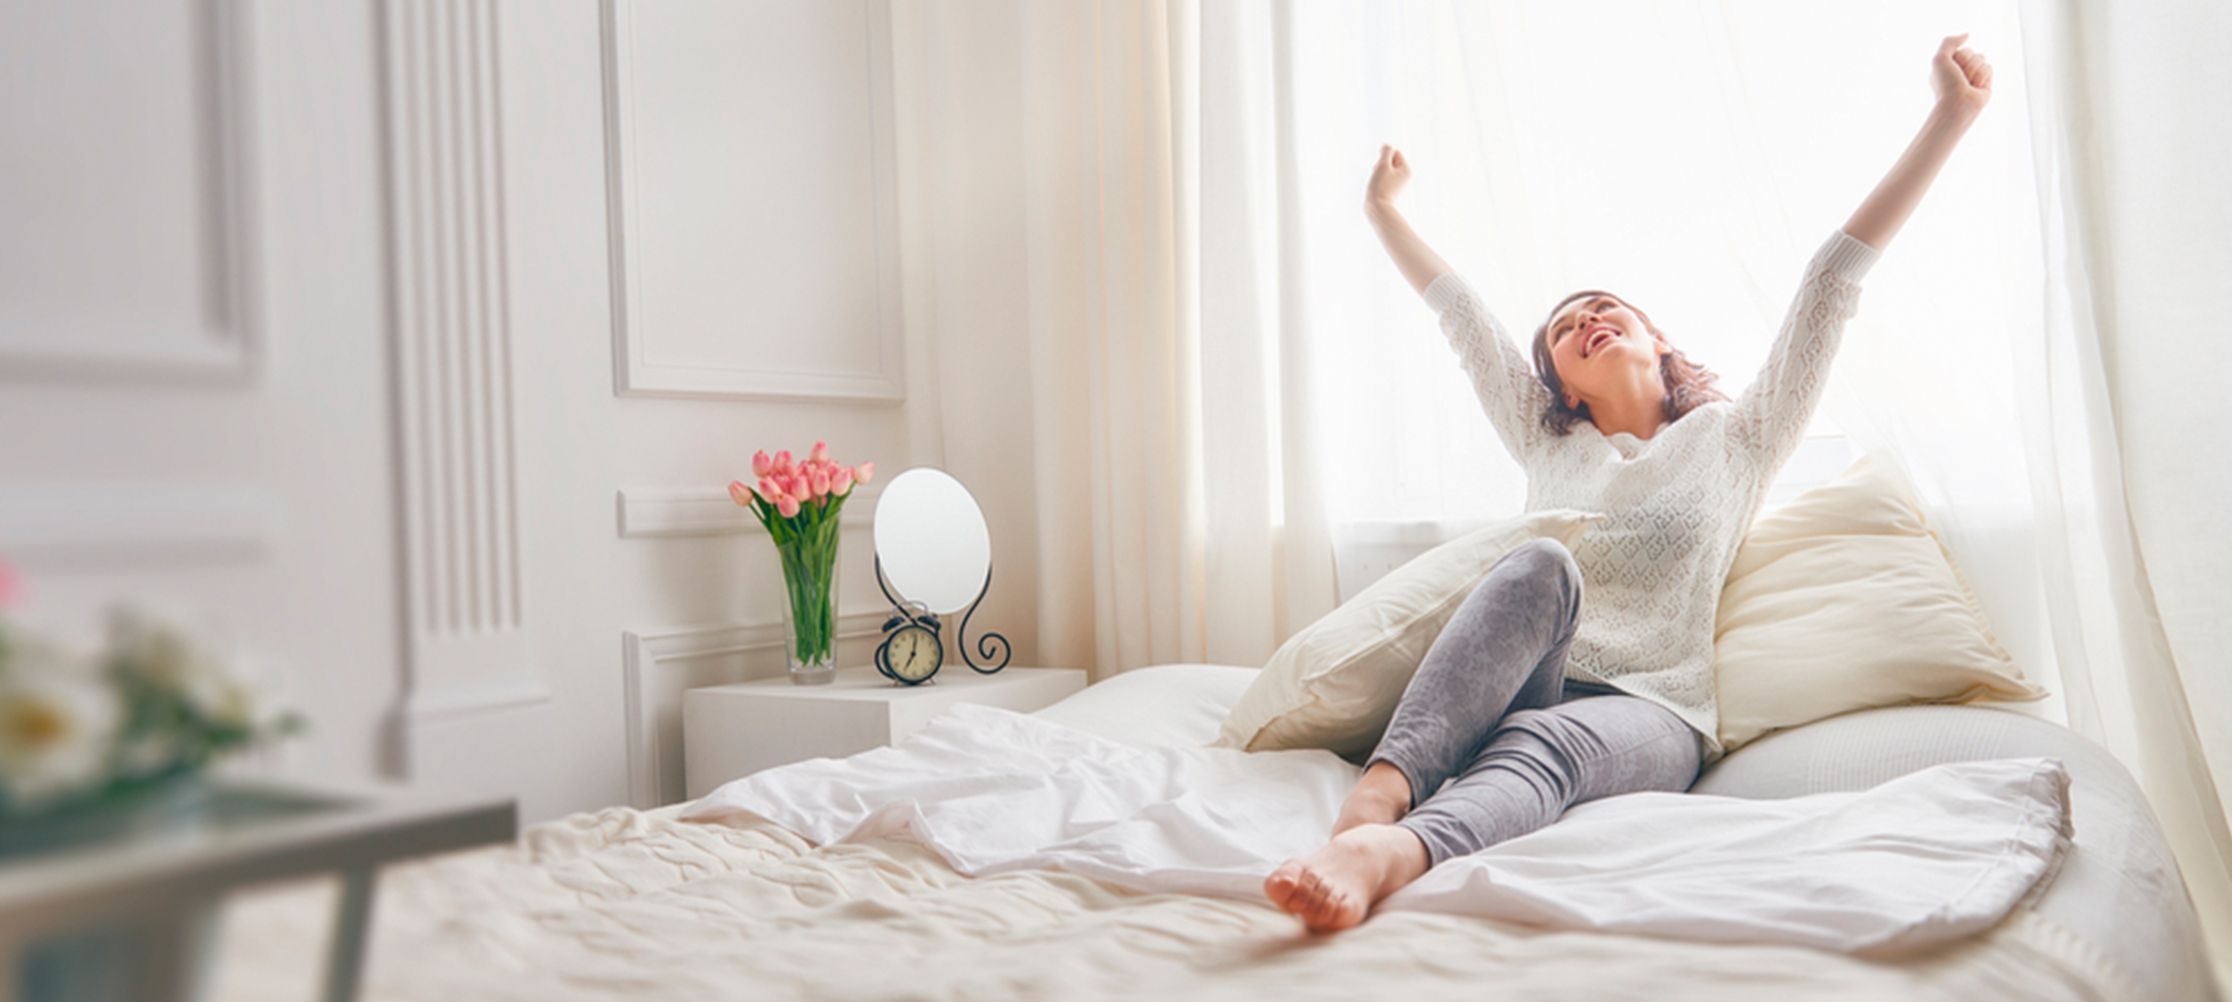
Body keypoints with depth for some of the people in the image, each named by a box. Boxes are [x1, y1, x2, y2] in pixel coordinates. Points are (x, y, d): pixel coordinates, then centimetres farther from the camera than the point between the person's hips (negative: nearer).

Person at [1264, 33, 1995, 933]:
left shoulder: (1733, 440, 18)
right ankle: (1377, 795, -55)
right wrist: (1382, 211, 39)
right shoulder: (1548, 443, 26)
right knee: (1542, 566, -32)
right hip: (1529, 688, 2)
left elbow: (1832, 283, 11)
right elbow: (1460, 314, 32)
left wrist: (1950, 118, 8)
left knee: (1548, 743, -37)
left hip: (1651, 712, -2)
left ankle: (1383, 855, -70)